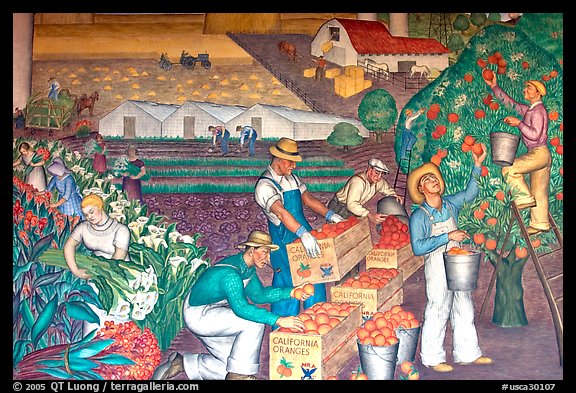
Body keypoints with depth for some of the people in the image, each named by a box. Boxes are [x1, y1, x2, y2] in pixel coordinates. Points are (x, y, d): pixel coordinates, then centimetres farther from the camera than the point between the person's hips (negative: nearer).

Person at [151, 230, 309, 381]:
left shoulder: (248, 268, 3)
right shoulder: (230, 273, -29)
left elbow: (259, 294, 5)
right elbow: (241, 308, -38)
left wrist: (291, 292, -5)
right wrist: (278, 320, -43)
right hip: (198, 316, -10)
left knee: (231, 367, 8)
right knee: (255, 321, -23)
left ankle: (182, 363, 16)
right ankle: (238, 374, -13)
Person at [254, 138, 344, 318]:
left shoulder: (292, 178, 12)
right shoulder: (265, 185, -16)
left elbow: (308, 198, 13)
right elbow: (281, 212, -30)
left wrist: (330, 215, -1)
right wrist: (303, 234, -41)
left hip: (304, 235, 8)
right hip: (284, 240, -8)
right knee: (288, 285, -2)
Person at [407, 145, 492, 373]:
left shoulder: (450, 204, 6)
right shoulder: (419, 216, -12)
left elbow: (470, 193, 21)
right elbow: (418, 247, -21)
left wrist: (477, 167, 9)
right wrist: (448, 237, -22)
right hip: (437, 267, -6)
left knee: (464, 310, 12)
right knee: (438, 313, -2)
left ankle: (467, 354, 24)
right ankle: (432, 358, 11)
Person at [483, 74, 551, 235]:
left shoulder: (538, 110, -10)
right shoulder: (529, 110, 18)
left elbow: (535, 135, -20)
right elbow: (510, 103, 23)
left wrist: (519, 123, -14)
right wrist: (494, 86, 21)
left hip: (539, 153, -9)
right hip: (539, 155, 9)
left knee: (509, 169, -15)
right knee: (539, 192, 8)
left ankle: (524, 197, -9)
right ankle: (540, 224, 10)